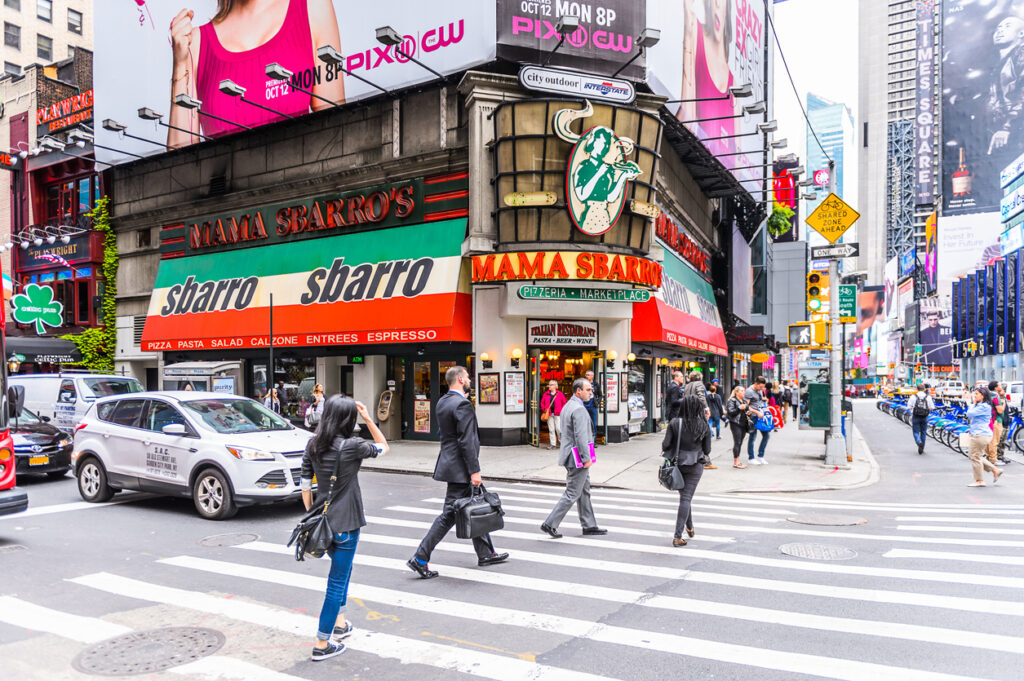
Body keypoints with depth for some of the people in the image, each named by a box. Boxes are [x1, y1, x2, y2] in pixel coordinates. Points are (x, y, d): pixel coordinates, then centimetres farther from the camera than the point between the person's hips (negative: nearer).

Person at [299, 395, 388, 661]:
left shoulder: (313, 444, -1)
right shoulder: (352, 446, -18)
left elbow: (305, 484, 4)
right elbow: (383, 447, -1)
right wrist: (368, 418, -2)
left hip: (322, 518, 7)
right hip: (345, 523, -7)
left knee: (342, 569, 26)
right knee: (338, 579, 3)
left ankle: (339, 623, 35)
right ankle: (322, 644, 10)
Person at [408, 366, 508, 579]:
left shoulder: (442, 402, 10)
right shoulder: (462, 404, -19)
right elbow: (466, 441, -22)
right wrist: (474, 471, -20)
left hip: (449, 457, 10)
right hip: (459, 467, -10)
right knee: (450, 514, -5)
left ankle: (485, 553, 27)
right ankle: (420, 559, 0)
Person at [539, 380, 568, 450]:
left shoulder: (560, 394, 1)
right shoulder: (546, 394, 9)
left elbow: (564, 403, 5)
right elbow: (542, 402, 18)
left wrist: (561, 410, -4)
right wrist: (544, 409, 5)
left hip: (557, 414, -3)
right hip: (549, 414, 3)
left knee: (558, 428, -7)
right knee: (551, 429, 5)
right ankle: (553, 444, 11)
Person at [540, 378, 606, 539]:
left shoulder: (568, 406, 14)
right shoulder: (578, 409, -19)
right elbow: (580, 436, -24)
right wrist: (586, 458, -20)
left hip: (571, 456, 11)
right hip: (578, 458, -10)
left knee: (584, 492, 15)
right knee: (572, 494, -4)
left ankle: (589, 525, 23)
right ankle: (549, 524, -1)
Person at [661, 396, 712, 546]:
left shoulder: (675, 423, -10)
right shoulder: (704, 426, -8)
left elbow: (666, 444, -11)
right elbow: (707, 450, -3)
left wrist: (665, 451, 12)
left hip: (677, 463, 1)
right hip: (695, 466, -1)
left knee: (684, 496, 20)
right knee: (686, 498, 2)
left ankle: (690, 527, 36)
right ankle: (678, 536, -1)